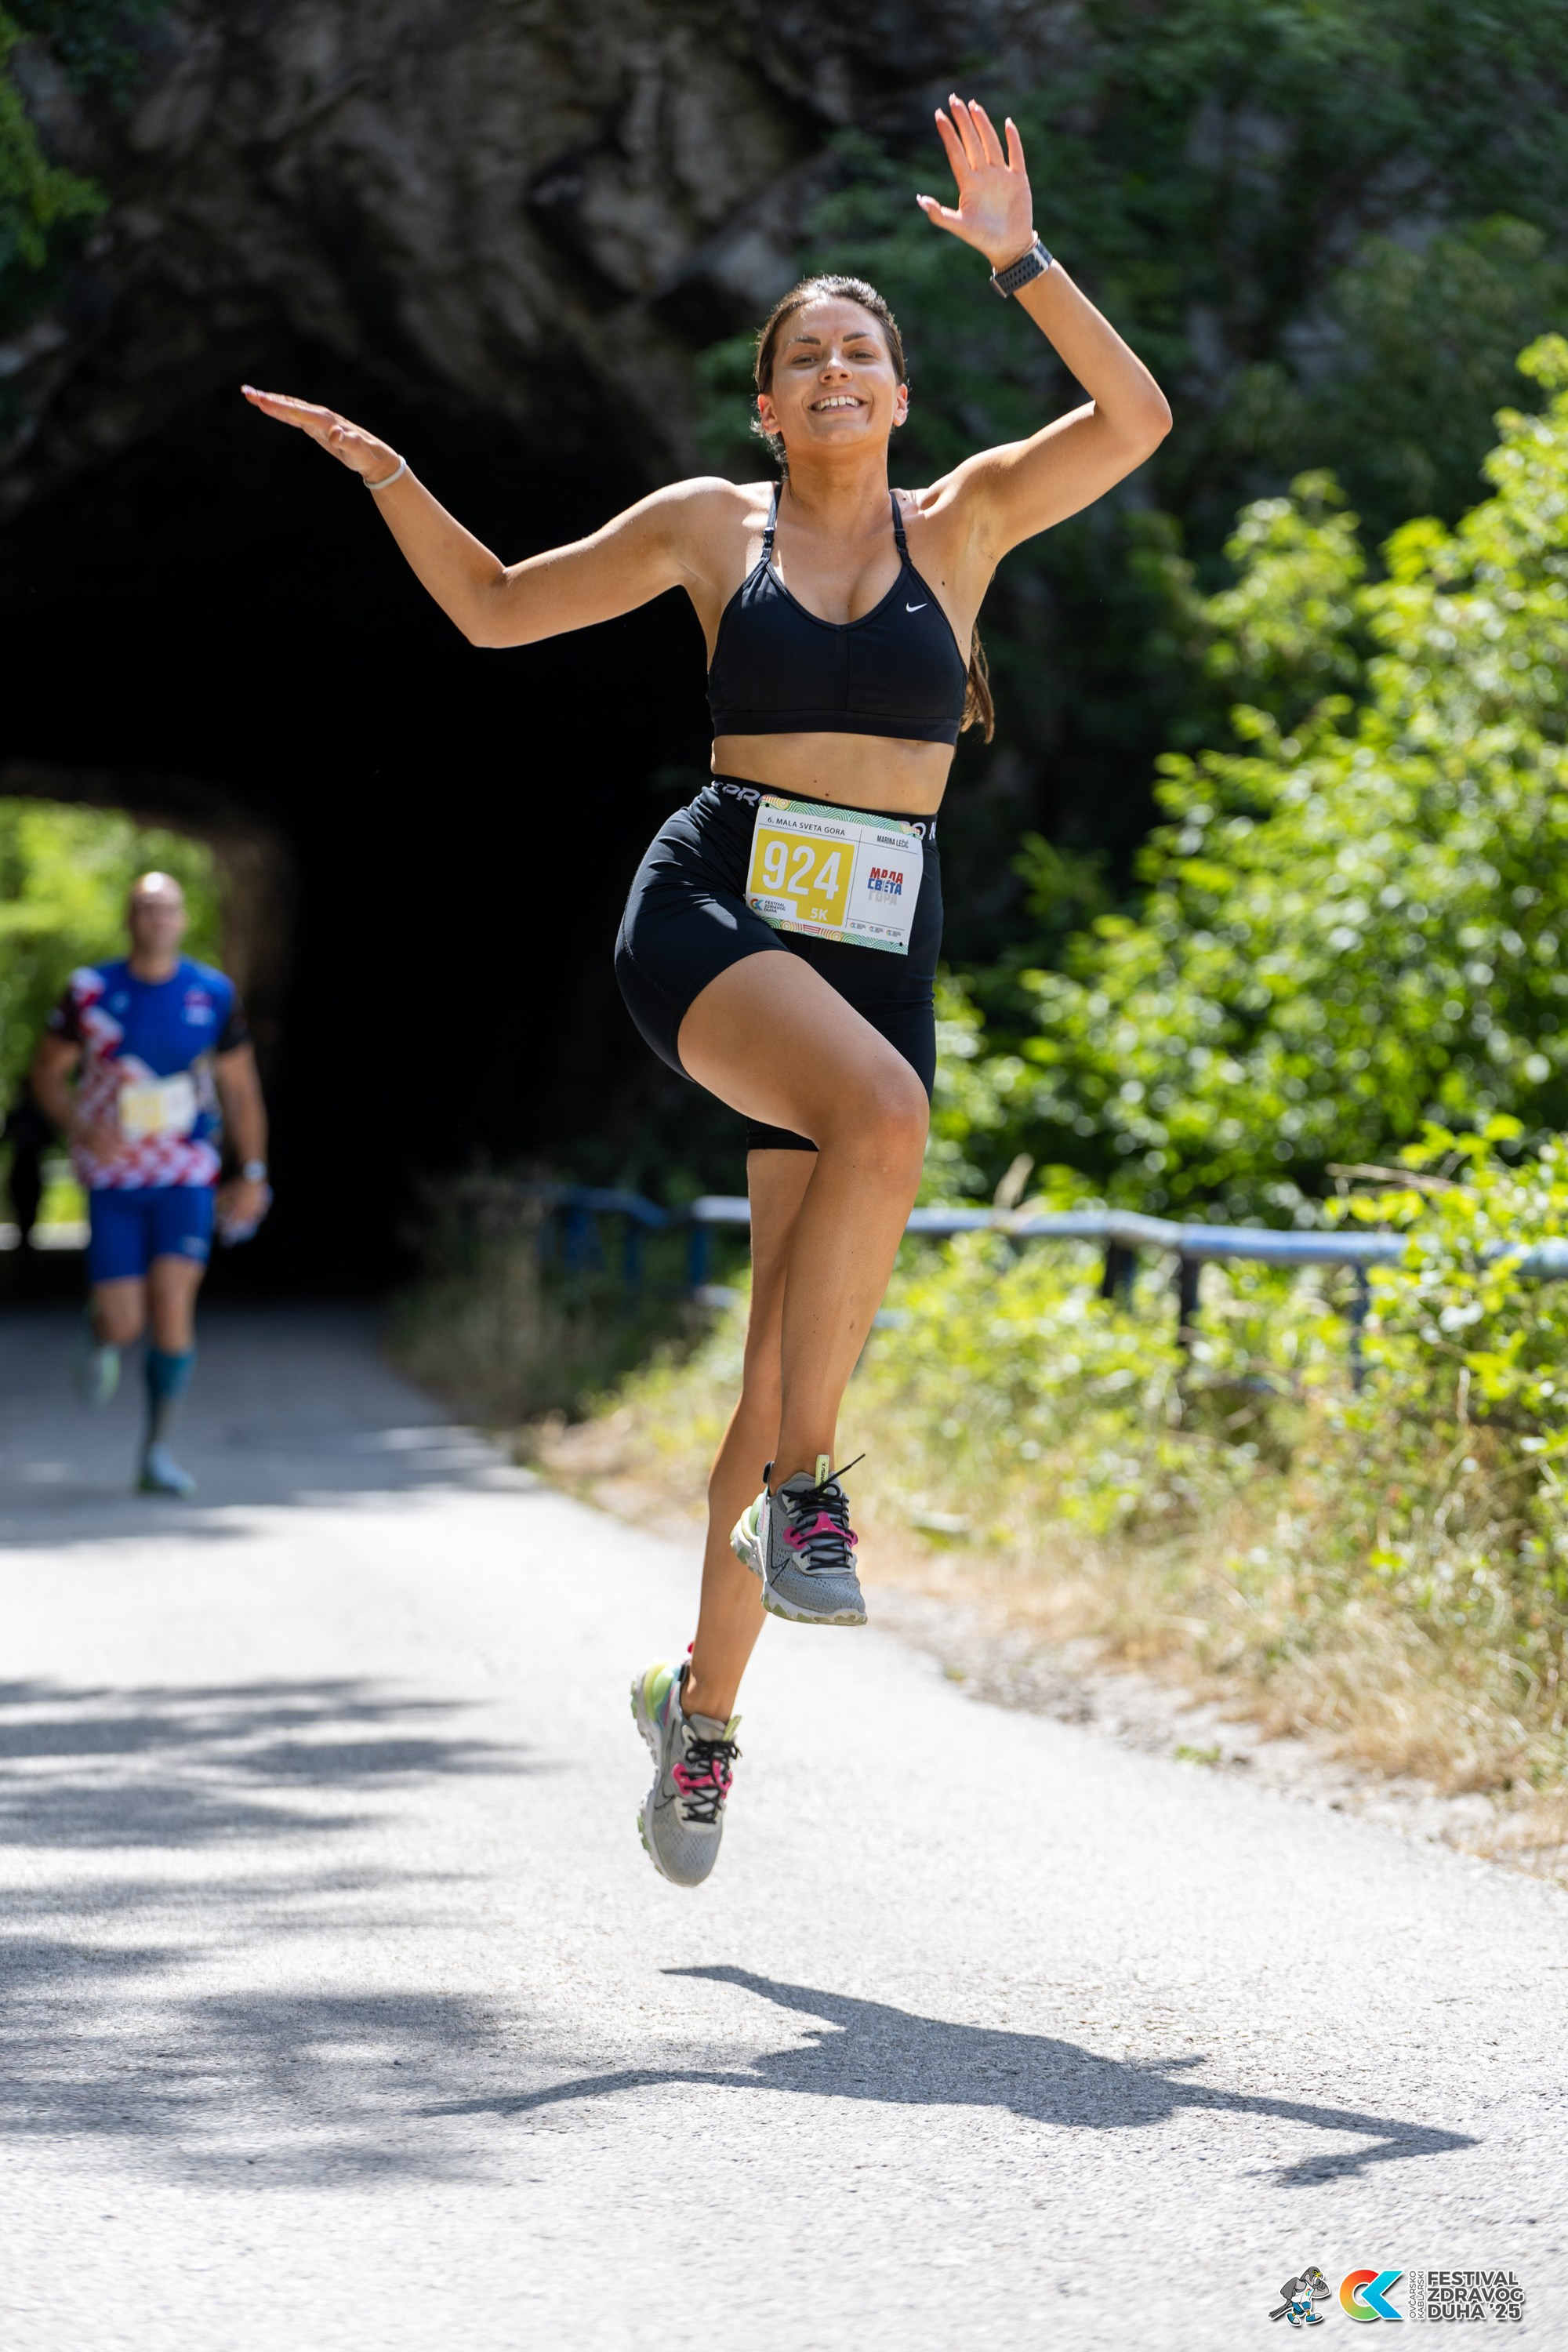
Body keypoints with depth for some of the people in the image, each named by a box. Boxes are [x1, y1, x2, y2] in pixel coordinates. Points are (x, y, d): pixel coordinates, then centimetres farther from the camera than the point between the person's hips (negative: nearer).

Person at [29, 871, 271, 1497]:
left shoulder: (214, 995, -1)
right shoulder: (91, 990, -5)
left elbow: (239, 1088, 9)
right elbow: (48, 1072, 3)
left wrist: (253, 1174, 6)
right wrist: (81, 1128, -15)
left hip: (186, 1181, 1)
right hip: (112, 1180, 0)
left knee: (172, 1308, -14)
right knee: (124, 1324, -5)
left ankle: (157, 1452, 1)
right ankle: (99, 1339, 36)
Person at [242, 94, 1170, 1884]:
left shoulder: (962, 521, 9)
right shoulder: (709, 527, 9)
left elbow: (1132, 423, -5)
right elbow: (495, 609, 19)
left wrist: (1020, 260, -13)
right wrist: (389, 480, 6)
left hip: (878, 949, 2)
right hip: (711, 914, -2)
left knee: (792, 1358, 2)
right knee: (882, 1120, -36)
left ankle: (704, 1700, 17)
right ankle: (805, 1493, -24)